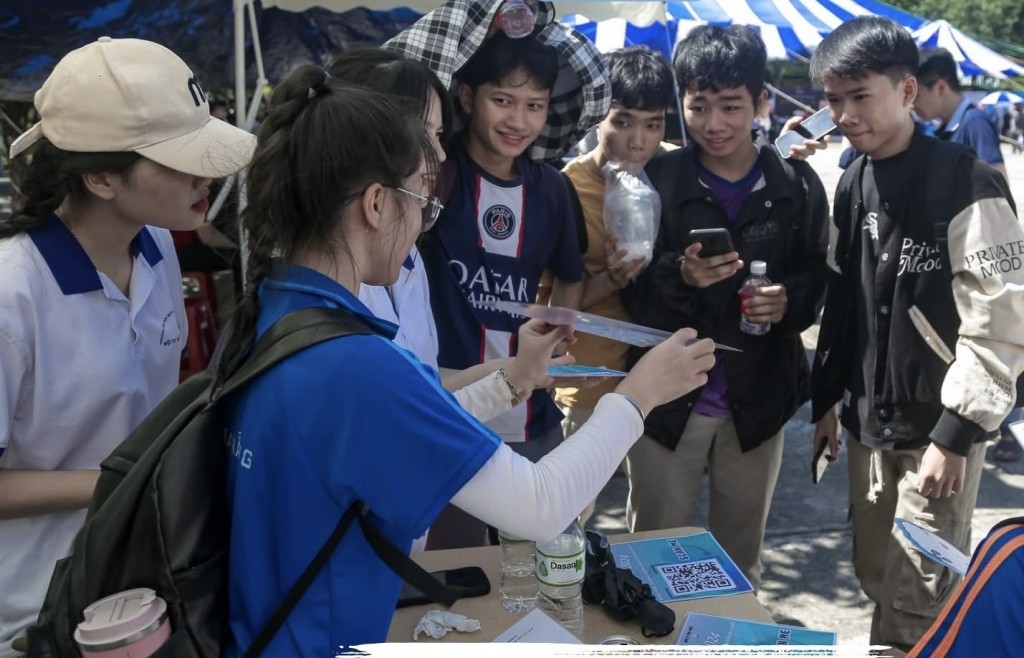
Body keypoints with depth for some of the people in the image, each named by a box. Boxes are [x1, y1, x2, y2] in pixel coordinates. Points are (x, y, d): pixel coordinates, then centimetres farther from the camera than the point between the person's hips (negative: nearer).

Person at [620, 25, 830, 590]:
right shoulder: (657, 181, -8)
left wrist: (789, 301, -15)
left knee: (741, 561, 21)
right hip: (667, 399, -2)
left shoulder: (797, 186, -2)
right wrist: (680, 274, -27)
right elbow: (633, 295, -7)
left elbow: (818, 278, 7)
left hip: (759, 401, 2)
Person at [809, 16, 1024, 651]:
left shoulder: (967, 185, -15)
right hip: (869, 420, 7)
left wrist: (956, 433, -19)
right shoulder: (854, 183, 7)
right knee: (875, 576, 17)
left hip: (938, 427, -6)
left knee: (919, 602, 1)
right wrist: (828, 397, 13)